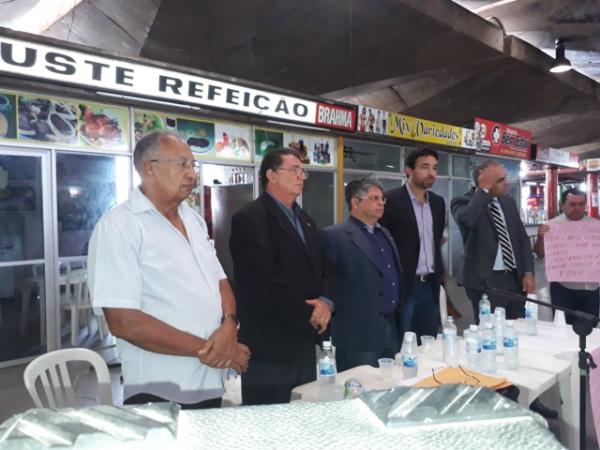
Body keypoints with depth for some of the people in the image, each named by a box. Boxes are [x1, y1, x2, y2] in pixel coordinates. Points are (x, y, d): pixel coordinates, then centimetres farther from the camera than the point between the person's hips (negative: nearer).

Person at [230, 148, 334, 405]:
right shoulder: (250, 219, -12)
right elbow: (263, 285, -20)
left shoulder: (305, 220, 16)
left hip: (304, 345, 8)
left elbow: (321, 271, 15)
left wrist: (325, 302, -6)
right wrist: (308, 315, -12)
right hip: (269, 348, -8)